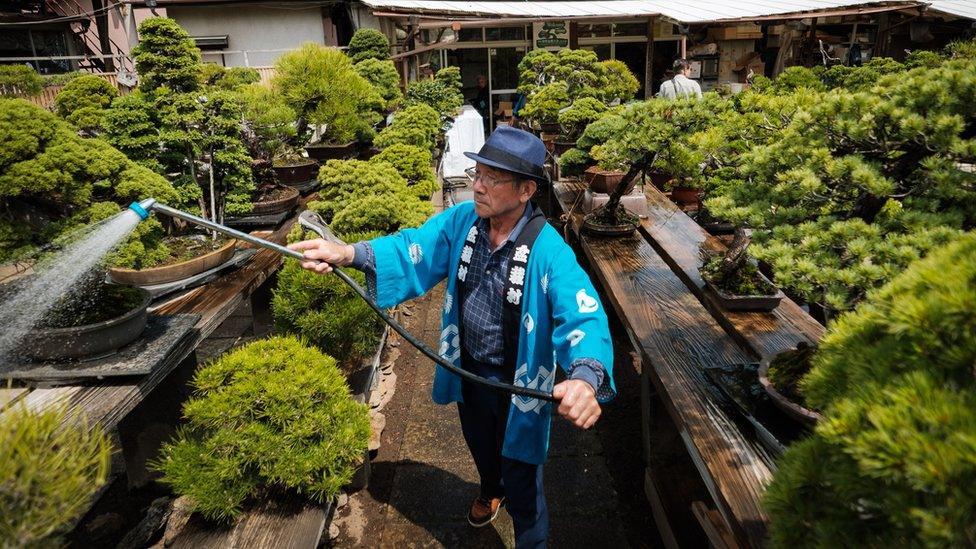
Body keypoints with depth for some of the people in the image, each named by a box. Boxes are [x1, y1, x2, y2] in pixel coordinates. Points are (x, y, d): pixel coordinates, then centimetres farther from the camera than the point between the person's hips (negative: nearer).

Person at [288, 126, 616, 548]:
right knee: (479, 444, 34)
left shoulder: (548, 251, -31)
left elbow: (583, 317, -41)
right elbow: (415, 249, -20)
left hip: (518, 383, -5)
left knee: (520, 478, 13)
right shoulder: (461, 220, -13)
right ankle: (490, 490, 68)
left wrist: (586, 378, -61)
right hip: (468, 369, 6)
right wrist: (349, 253, -39)